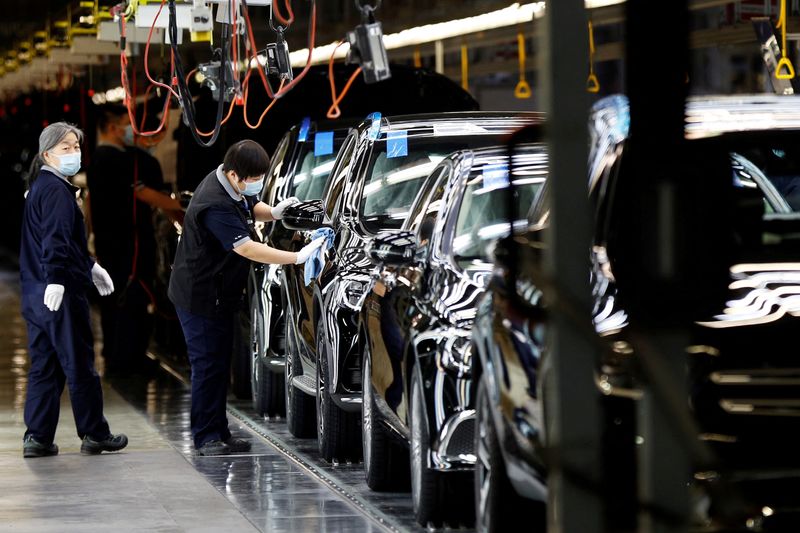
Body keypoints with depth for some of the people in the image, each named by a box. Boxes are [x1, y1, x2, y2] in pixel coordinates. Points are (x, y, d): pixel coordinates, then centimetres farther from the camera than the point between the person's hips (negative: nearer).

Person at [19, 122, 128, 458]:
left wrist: (89, 267, 39)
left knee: (44, 367, 10)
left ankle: (37, 437, 9)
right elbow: (56, 240, -25)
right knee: (80, 365, 0)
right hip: (61, 294, -10)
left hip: (36, 294, 10)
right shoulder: (56, 190, -13)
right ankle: (94, 435, 8)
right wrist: (56, 279, -34)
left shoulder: (40, 187, 20)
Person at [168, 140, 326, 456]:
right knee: (208, 366, -5)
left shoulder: (237, 189, 0)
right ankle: (206, 438, 2)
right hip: (199, 297, -10)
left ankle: (219, 435, 20)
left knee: (220, 364, 13)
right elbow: (247, 249, -34)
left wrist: (273, 212, -2)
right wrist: (298, 257, -35)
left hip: (220, 295, 10)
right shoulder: (214, 206, -30)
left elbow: (251, 208, 22)